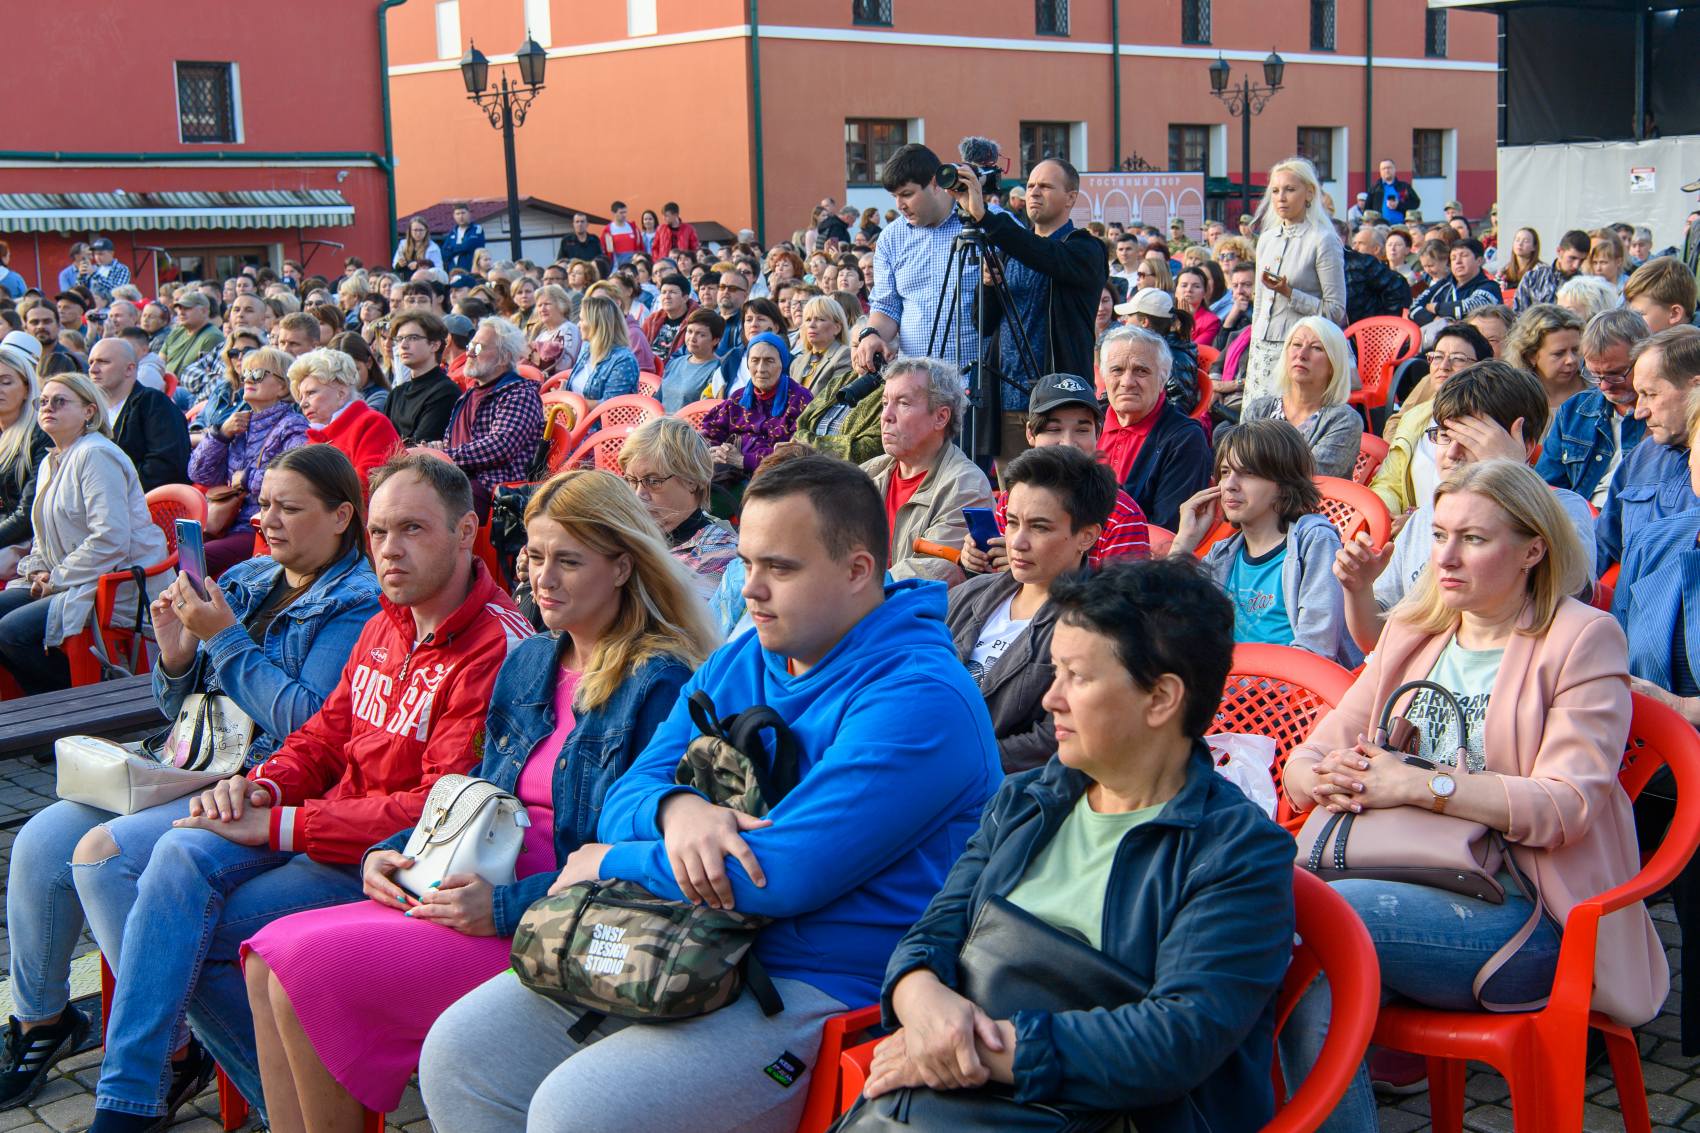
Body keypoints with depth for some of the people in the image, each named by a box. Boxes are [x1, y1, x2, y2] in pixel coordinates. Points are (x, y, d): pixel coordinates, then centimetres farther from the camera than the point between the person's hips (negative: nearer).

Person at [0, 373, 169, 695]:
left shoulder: (95, 455, -13)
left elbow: (110, 539, -23)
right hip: (66, 582, 10)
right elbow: (46, 537, 26)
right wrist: (38, 570, 5)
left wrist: (58, 578, -15)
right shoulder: (51, 462, 19)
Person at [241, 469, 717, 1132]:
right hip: (485, 898, 8)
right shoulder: (528, 663, 15)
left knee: (305, 970, -17)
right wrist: (391, 852, 4)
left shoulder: (659, 686, -12)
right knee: (268, 961, -6)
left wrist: (507, 905, -21)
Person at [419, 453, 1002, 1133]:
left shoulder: (920, 700, -18)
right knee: (458, 1051, 0)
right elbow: (625, 796, 9)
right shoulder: (735, 666, 11)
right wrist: (674, 810, -17)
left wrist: (613, 862, -10)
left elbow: (786, 874, -25)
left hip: (828, 990, -8)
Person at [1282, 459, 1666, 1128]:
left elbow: (1566, 805, -13)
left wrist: (1419, 784, -20)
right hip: (1412, 887, 5)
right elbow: (1307, 759, 12)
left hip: (1529, 918, -5)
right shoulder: (1412, 634, 18)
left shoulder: (1583, 639, 1)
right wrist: (1324, 780, -12)